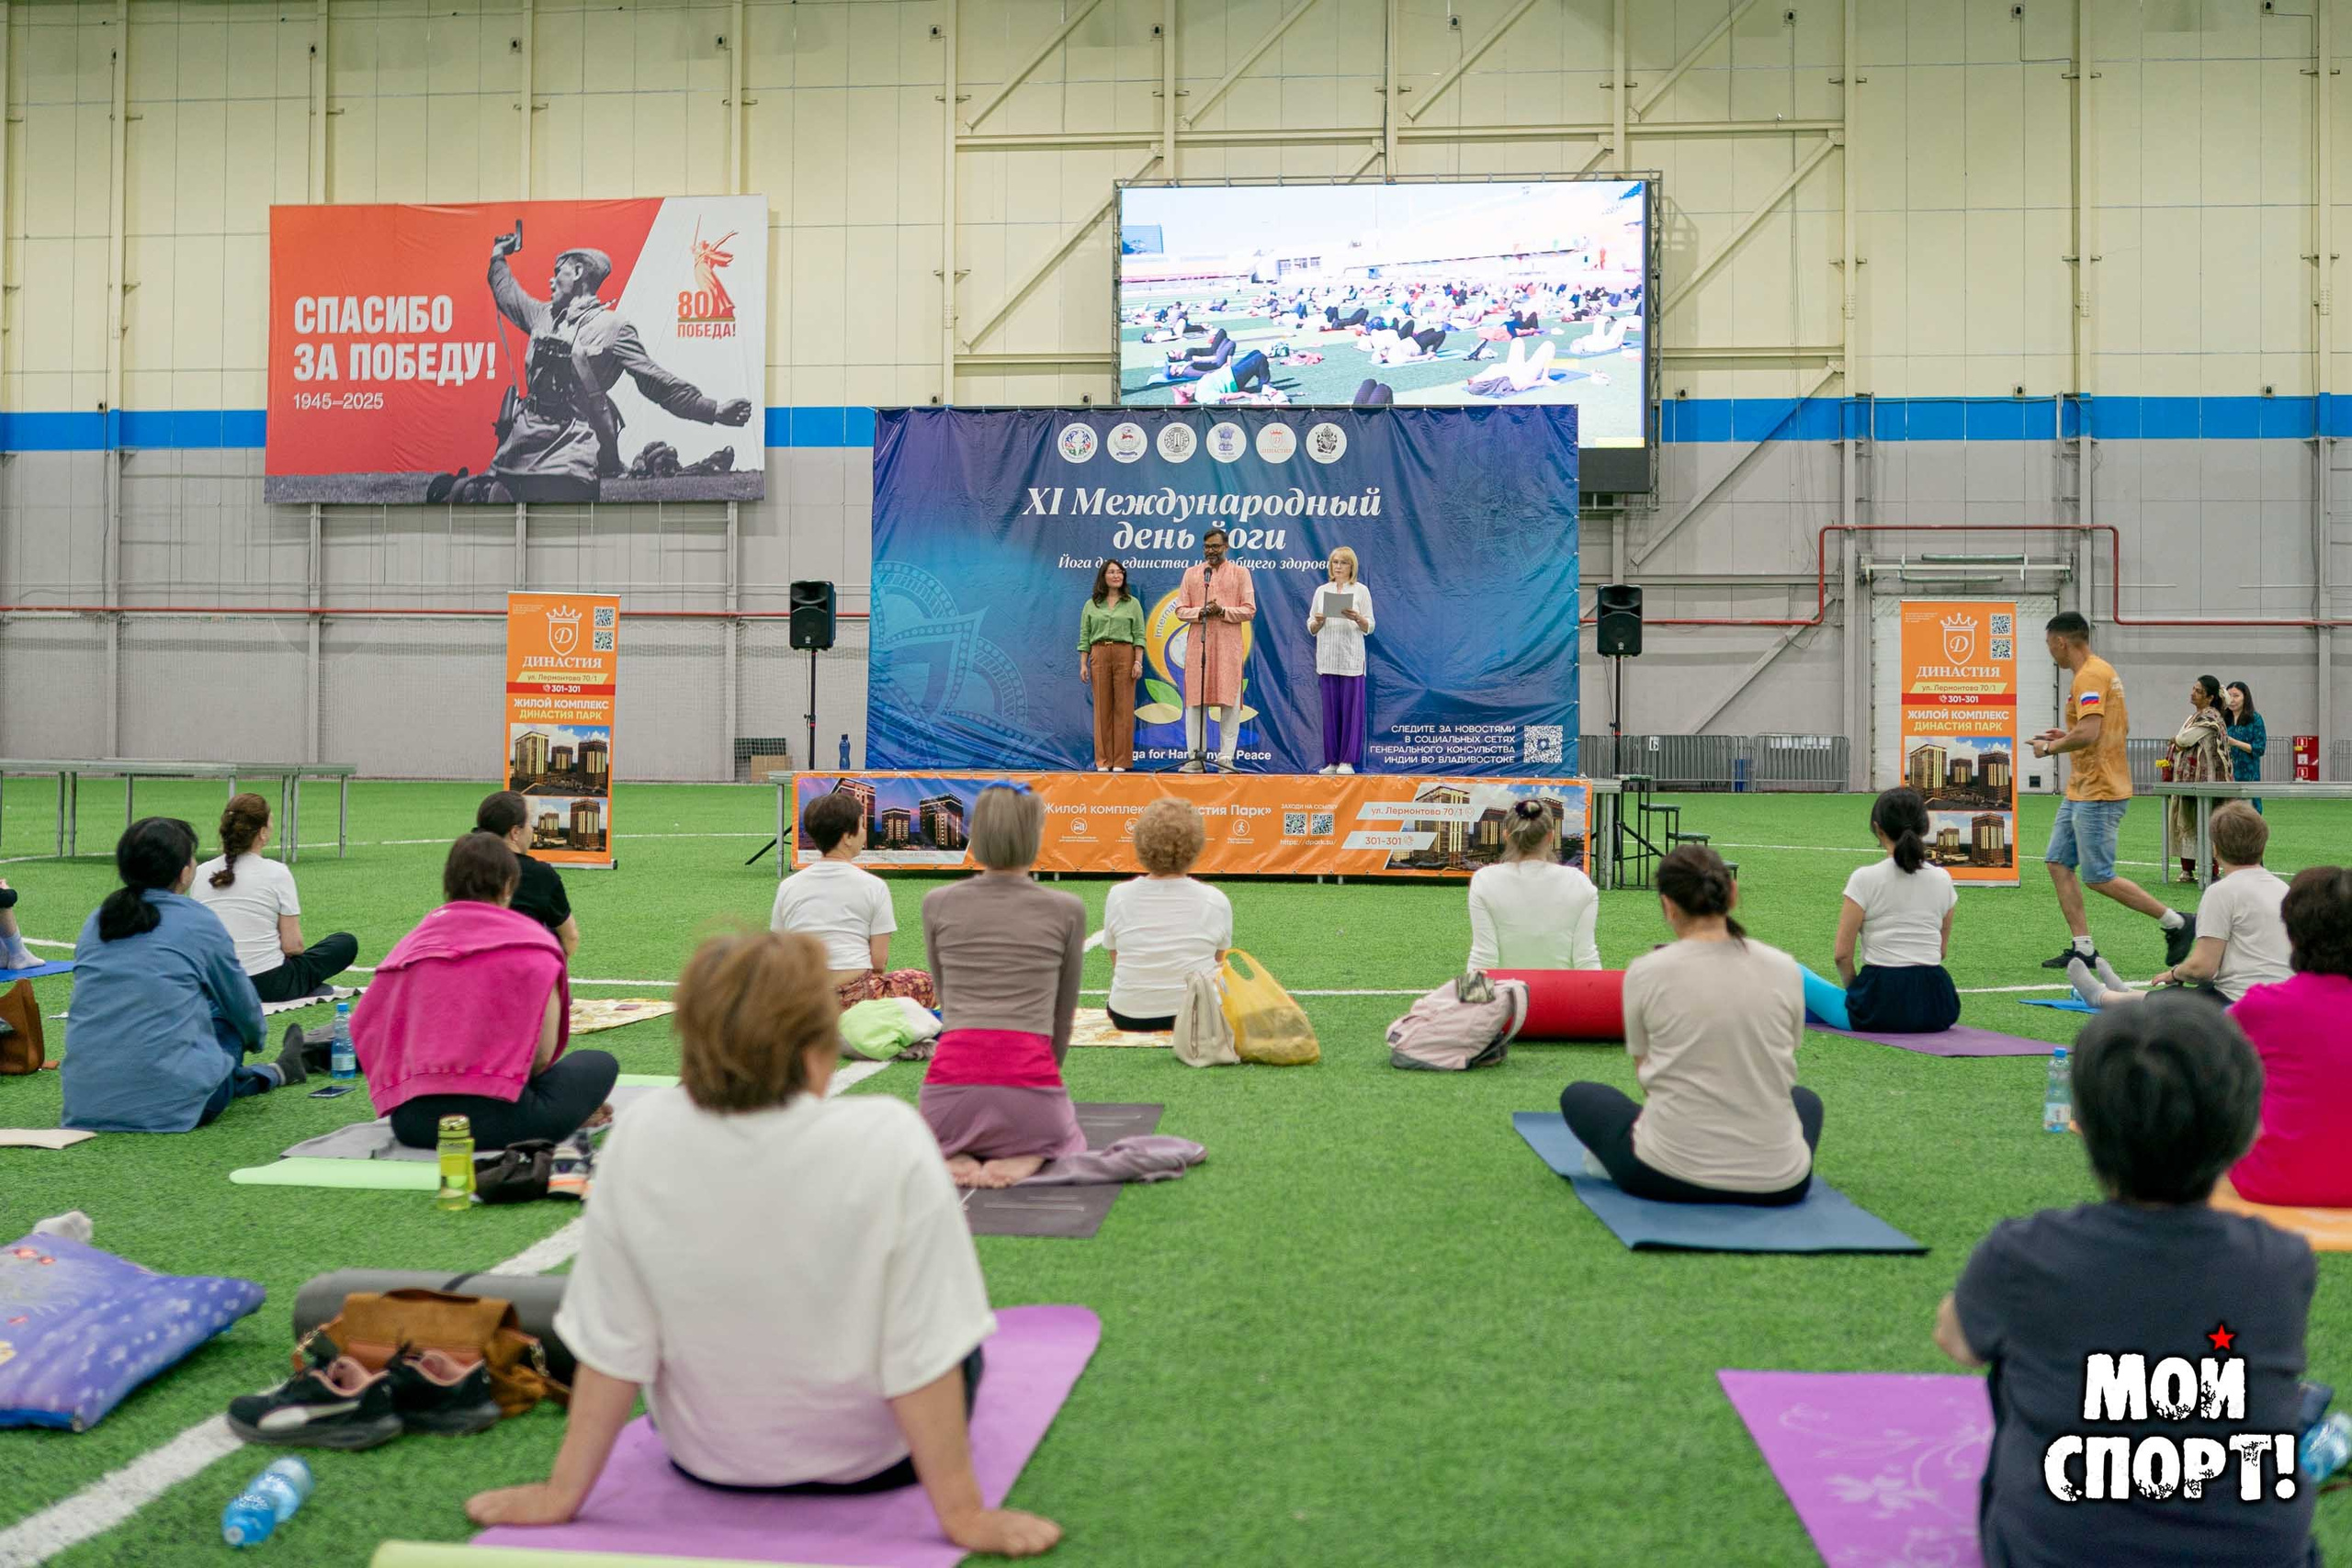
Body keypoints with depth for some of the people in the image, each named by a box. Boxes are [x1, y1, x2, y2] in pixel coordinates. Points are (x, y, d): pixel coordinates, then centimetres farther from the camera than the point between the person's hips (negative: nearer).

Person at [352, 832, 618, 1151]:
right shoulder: (533, 943, 0)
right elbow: (543, 1054, -3)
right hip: (495, 1117, -7)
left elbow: (363, 1026, 15)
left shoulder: (416, 940, 13)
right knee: (601, 1064, 15)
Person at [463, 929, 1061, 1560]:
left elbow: (611, 1343, -13)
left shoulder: (640, 1136, -21)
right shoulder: (888, 1139, -30)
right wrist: (963, 1512, -16)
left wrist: (563, 1492, -2)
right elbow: (924, 1350, -26)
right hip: (872, 1460, -2)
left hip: (708, 1460, 2)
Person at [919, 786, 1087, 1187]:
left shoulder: (937, 903, 6)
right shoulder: (1067, 910, 3)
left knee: (939, 1137, 39)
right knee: (1062, 1134, 35)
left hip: (950, 1090, 2)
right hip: (1032, 1090, -1)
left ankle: (955, 1157, 3)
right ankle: (1027, 1158, 1)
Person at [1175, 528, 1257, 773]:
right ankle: (1195, 757, 4)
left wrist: (1223, 610, -12)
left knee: (1229, 701, -4)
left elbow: (1249, 611, 2)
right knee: (1195, 700, 0)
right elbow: (1180, 610, 10)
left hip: (1228, 645, -2)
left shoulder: (1240, 573, 8)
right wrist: (1200, 612, -9)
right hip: (1197, 643, 2)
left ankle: (1226, 757, 0)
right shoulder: (1191, 573, 14)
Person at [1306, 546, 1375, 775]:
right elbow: (1311, 629, 12)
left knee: (1350, 709, -3)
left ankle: (1347, 760, 1)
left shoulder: (1361, 591, 4)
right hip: (1327, 658, 3)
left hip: (1351, 658, -3)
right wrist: (1318, 622, -10)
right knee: (1330, 709, 3)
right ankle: (1332, 760, 8)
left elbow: (1369, 628, 1)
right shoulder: (1321, 591, 12)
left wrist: (1357, 619, -19)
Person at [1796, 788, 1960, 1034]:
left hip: (1882, 1006, -5)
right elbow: (1942, 950, 15)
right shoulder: (1942, 879, 4)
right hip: (1936, 1009, 5)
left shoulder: (1865, 879, -10)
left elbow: (1843, 954, -9)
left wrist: (1854, 991, 8)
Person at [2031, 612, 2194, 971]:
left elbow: (2088, 733, -28)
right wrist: (2066, 738, 17)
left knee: (2098, 878, -5)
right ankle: (2083, 948, 8)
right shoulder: (2103, 671, 16)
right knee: (2058, 863, 7)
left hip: (2098, 794, -11)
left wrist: (2051, 747, -11)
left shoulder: (2090, 676, -17)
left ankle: (2176, 923, 8)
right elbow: (2122, 728, 23)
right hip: (2081, 790, 11)